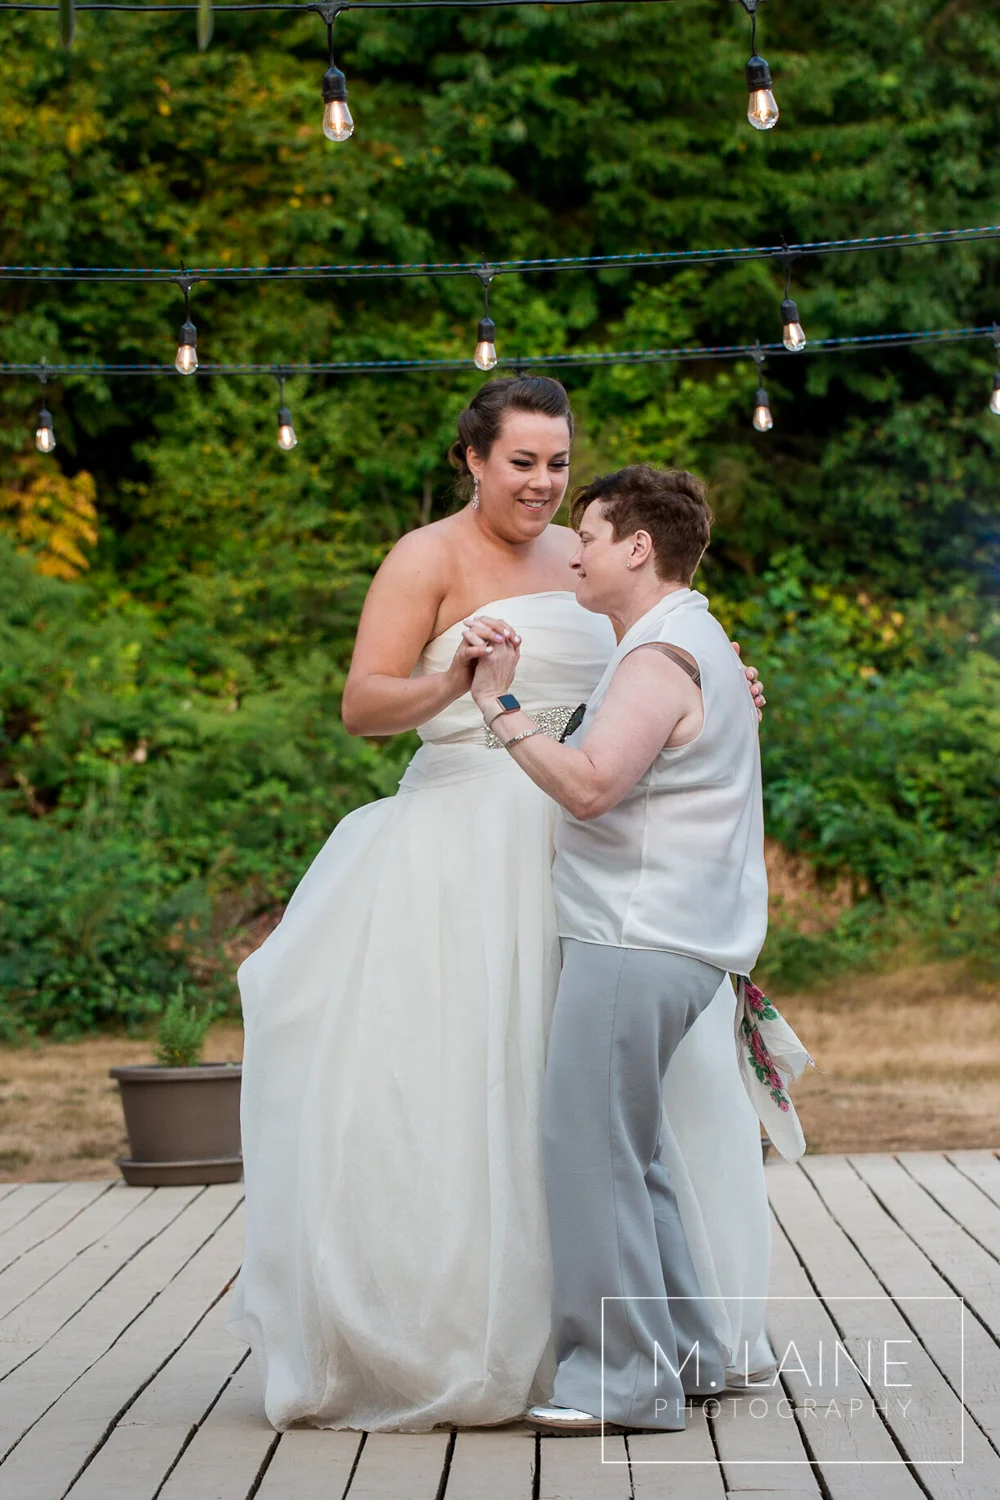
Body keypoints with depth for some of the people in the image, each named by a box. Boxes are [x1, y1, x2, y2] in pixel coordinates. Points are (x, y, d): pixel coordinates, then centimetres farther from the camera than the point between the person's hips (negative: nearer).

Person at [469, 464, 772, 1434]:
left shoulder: (662, 656, -13)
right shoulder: (696, 645, 21)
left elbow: (590, 783, -25)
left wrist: (500, 708, -18)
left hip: (637, 944, -11)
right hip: (649, 941, 11)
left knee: (588, 1145, -10)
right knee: (623, 1152, 14)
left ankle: (624, 1376, -8)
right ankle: (683, 1351, 19)